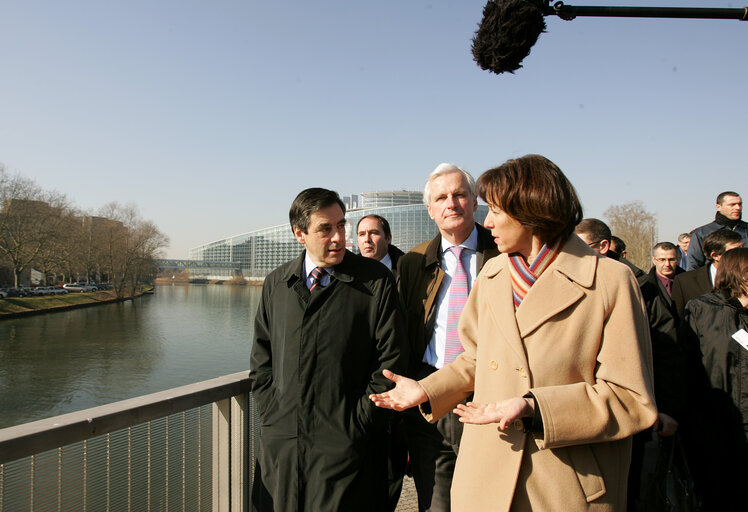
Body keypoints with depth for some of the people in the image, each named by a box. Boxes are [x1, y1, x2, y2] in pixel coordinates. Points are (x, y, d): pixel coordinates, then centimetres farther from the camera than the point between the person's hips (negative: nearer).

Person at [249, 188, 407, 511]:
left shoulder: (376, 281, -6)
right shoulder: (276, 284, 7)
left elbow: (390, 360, -6)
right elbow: (261, 358, 12)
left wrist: (356, 422, -8)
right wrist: (272, 414, 3)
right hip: (282, 444, 4)